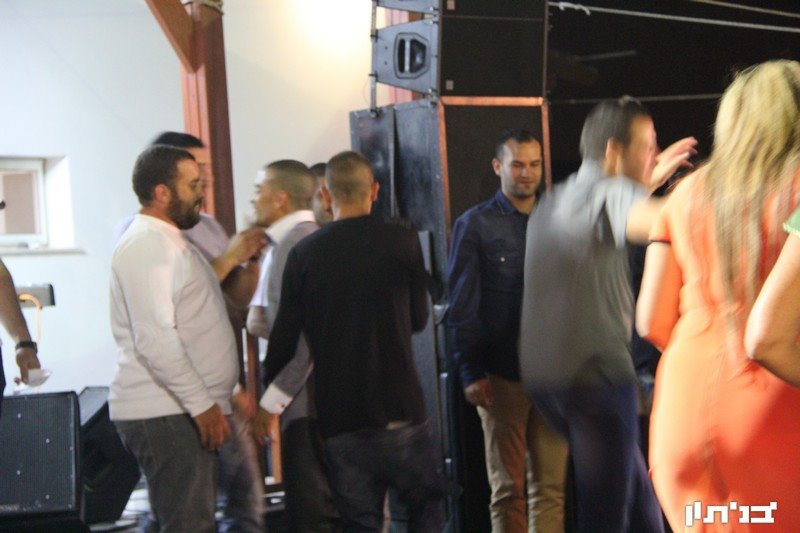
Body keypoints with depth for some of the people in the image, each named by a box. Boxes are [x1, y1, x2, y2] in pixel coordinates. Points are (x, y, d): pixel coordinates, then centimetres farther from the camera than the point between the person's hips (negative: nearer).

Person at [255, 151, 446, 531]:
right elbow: (418, 318, 8)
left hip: (338, 415, 1)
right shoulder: (402, 240, -3)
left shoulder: (304, 253, -2)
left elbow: (285, 336, 0)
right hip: (398, 406, -1)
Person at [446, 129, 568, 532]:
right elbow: (461, 308, -2)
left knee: (550, 487, 4)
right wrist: (471, 373, -9)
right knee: (508, 488, 3)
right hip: (501, 375, -3)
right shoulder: (474, 225, 2)